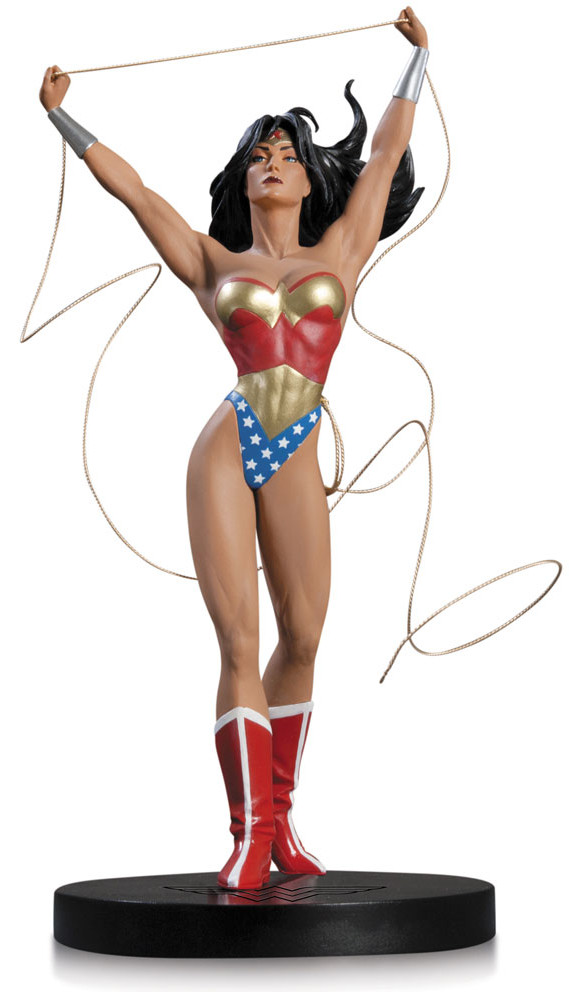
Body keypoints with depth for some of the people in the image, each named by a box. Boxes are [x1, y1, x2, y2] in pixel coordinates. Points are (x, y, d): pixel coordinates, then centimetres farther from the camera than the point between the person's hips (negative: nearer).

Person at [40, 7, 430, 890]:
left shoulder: (339, 251, 16)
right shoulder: (214, 264, 14)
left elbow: (388, 149, 23)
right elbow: (131, 187, 16)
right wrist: (61, 115, 17)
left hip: (296, 461, 2)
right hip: (227, 449, -1)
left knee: (301, 640, 4)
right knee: (238, 644, -7)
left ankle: (281, 819, 18)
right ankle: (250, 835, -4)